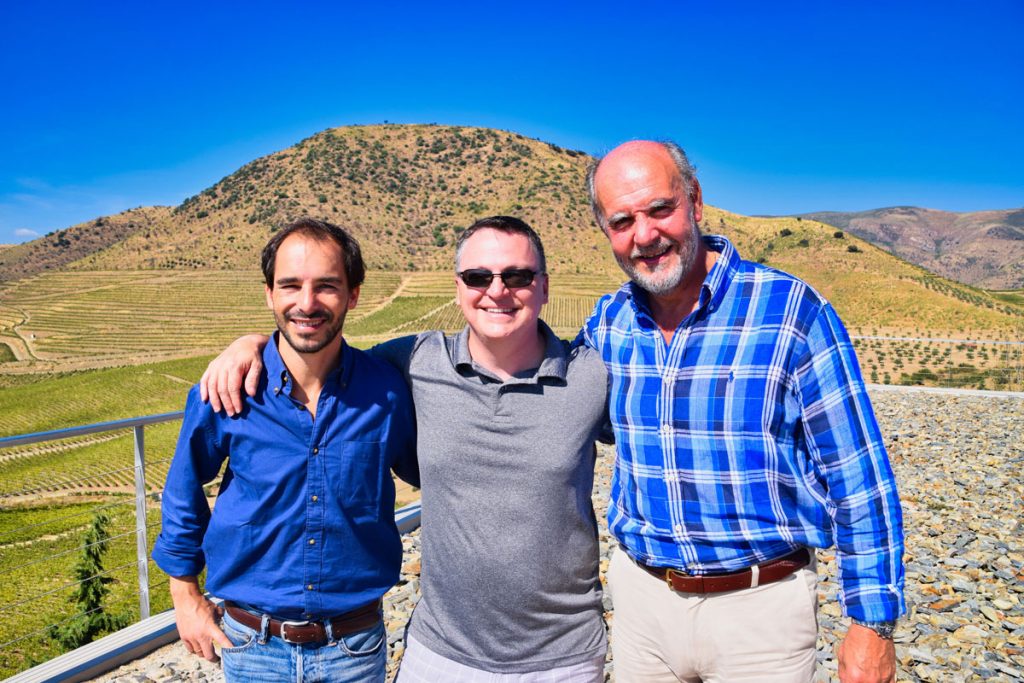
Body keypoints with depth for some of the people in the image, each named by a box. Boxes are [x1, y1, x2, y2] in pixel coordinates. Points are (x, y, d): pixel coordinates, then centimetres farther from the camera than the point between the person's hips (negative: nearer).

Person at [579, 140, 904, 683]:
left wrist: (872, 625, -8)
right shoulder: (608, 321, -2)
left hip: (759, 605, -3)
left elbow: (858, 480, -11)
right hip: (640, 594, 4)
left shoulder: (793, 312, -15)